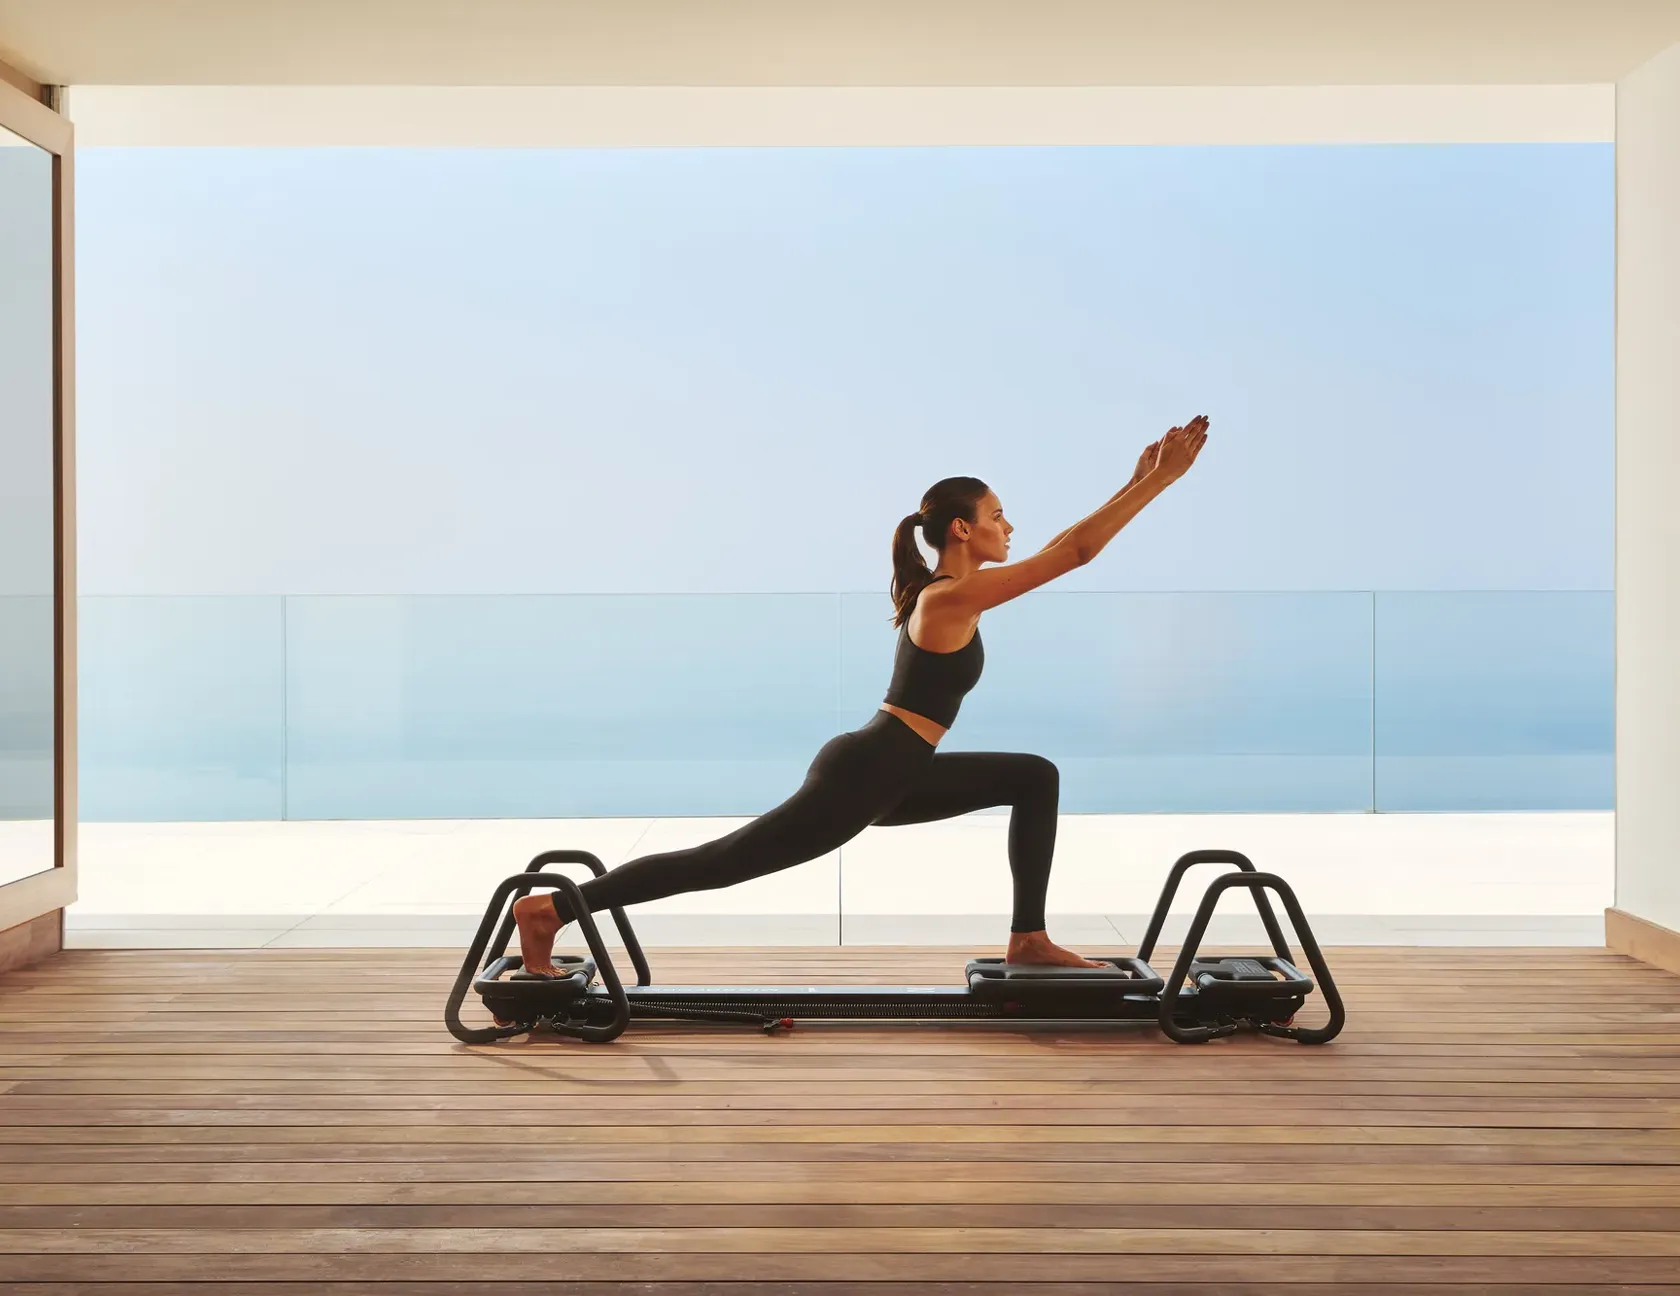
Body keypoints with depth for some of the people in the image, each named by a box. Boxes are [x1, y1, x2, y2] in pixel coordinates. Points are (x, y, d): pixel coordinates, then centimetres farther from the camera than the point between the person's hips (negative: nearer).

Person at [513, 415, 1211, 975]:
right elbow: (1071, 554, -18)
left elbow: (1059, 551, 20)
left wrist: (1137, 483, 18)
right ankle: (551, 908, 1)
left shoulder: (947, 589, 12)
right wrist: (1158, 482, -15)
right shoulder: (951, 598, -16)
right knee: (720, 862, -6)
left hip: (888, 773, 10)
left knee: (1034, 777, 12)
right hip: (859, 777, -10)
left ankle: (1028, 939, 13)